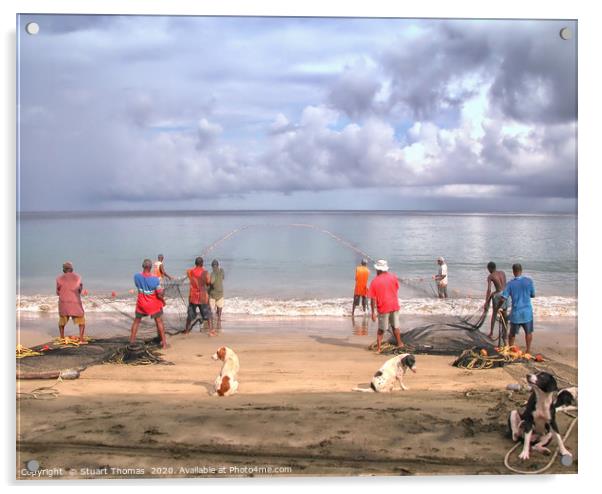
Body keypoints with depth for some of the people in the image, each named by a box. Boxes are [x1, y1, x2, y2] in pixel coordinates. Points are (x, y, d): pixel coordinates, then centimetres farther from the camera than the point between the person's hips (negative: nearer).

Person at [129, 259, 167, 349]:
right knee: (159, 322, 10)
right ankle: (164, 342, 10)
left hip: (141, 303, 3)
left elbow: (138, 286, 3)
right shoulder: (155, 279, -24)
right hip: (154, 304, -3)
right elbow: (160, 294, -19)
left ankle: (132, 340, 26)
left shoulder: (137, 276, -16)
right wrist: (163, 300, 0)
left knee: (136, 320, 20)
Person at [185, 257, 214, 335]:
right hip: (203, 296, -3)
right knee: (208, 315, 6)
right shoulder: (205, 273, -14)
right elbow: (209, 283, -5)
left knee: (190, 314, 19)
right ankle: (211, 331, 1)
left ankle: (187, 330, 29)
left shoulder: (189, 271, -5)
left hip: (192, 296, 3)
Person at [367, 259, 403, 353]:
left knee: (381, 329, 10)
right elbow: (397, 288, 11)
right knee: (395, 326, 21)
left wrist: (373, 312, -8)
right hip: (394, 306, 2)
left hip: (383, 308, -2)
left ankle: (378, 348, 6)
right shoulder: (392, 277, -5)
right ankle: (399, 343, 32)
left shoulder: (375, 281, -12)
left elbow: (373, 298, -12)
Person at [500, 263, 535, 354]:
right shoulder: (529, 281, -7)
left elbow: (504, 298, -12)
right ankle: (528, 350, 22)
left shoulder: (510, 283, -9)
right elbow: (533, 295, 3)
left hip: (516, 312, 0)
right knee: (528, 332, 17)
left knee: (512, 333, 14)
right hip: (527, 311, 0)